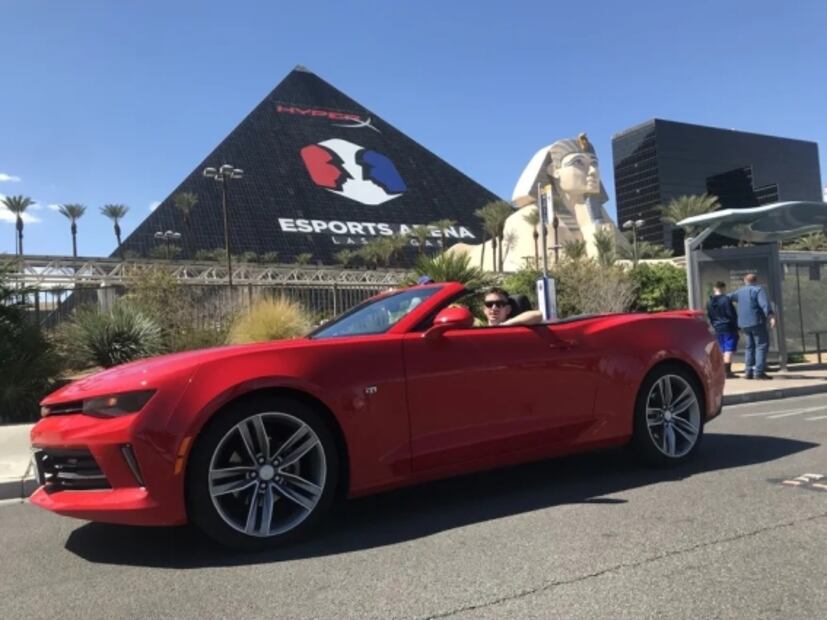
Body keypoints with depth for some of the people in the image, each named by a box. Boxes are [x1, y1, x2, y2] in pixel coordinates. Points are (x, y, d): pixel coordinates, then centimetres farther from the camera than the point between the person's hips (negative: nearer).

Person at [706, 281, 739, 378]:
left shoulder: (709, 302, 8)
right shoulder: (725, 299, -12)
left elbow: (709, 316, 14)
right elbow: (731, 314, -11)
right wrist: (736, 326, -3)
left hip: (718, 329, 6)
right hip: (729, 328, -6)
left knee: (724, 350, 13)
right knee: (729, 350, -6)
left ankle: (725, 370, 15)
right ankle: (727, 371, -10)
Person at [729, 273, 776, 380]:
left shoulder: (739, 291, 14)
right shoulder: (758, 290, -4)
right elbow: (765, 304, -17)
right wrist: (771, 316, -27)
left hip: (743, 324, 6)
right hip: (757, 322, -6)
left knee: (750, 346, 14)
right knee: (761, 345, -5)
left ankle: (749, 372, 10)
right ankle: (759, 372, -12)